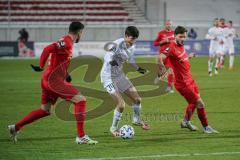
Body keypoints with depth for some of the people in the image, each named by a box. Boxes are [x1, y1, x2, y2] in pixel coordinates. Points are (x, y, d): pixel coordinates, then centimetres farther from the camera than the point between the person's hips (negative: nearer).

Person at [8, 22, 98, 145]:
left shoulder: (65, 41, 15)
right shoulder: (67, 43, -14)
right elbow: (48, 49, -28)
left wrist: (65, 74, 16)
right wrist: (41, 67, -24)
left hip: (47, 80, 10)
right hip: (54, 80, -10)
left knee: (45, 110, 22)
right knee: (80, 100, -12)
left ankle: (16, 127, 27)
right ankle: (81, 137, -15)